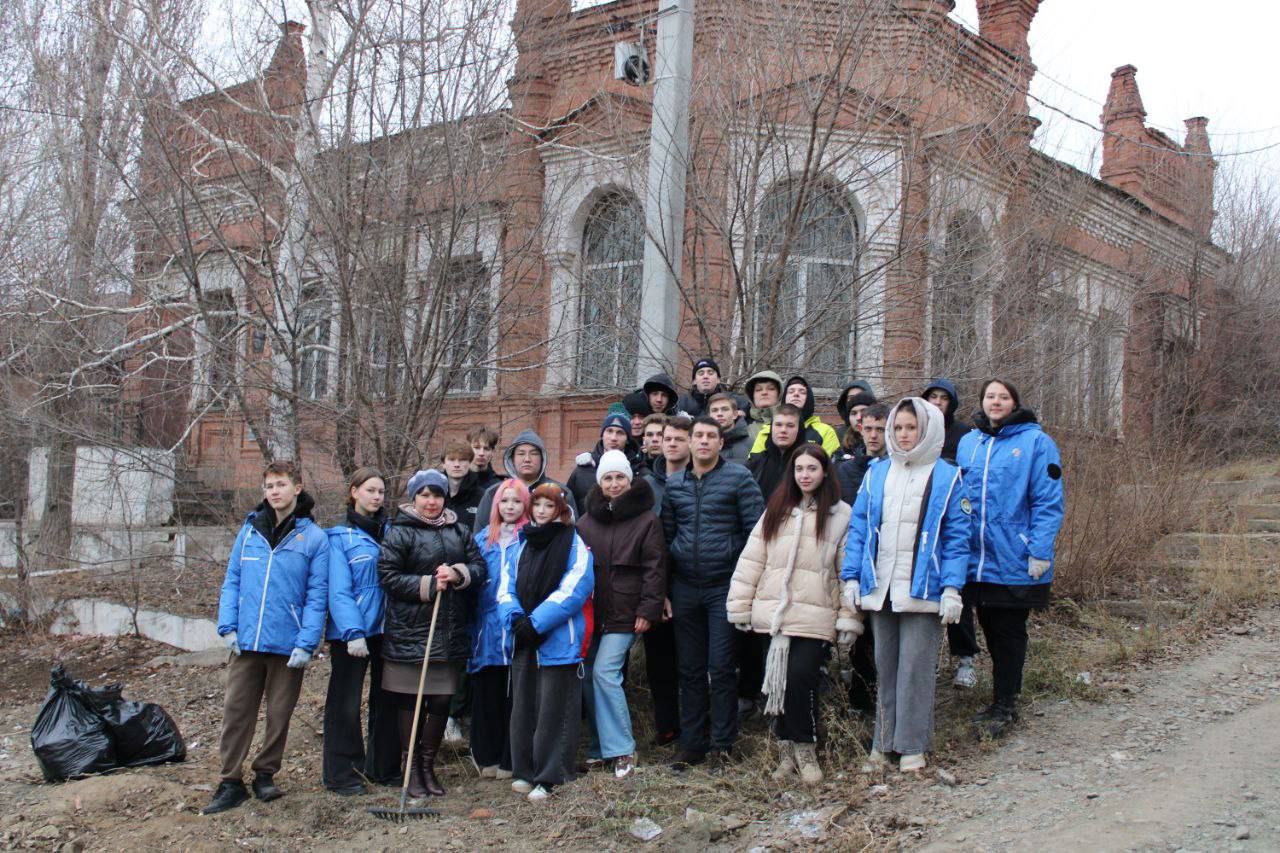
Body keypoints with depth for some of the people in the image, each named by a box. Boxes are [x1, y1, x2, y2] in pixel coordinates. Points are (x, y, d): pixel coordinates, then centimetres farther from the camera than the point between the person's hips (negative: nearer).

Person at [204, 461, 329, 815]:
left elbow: (317, 595, -7)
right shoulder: (250, 528, 6)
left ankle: (265, 774, 26)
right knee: (236, 710, 5)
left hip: (288, 645, -2)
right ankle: (231, 782, 14)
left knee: (279, 715, 10)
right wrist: (228, 626, -2)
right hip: (245, 641, 3)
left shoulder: (313, 536, -4)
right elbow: (232, 581, 8)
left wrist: (306, 643, -14)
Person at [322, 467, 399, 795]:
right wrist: (353, 632, -19)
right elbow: (339, 591, -11)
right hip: (351, 632, -5)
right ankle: (340, 774, 12)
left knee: (387, 700, 12)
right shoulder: (340, 537, -4)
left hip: (386, 630, 5)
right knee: (345, 704, 2)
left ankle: (383, 767, 25)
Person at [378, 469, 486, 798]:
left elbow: (479, 567, 8)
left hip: (451, 633, 4)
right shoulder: (399, 533, -3)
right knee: (411, 702, 4)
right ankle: (411, 768, 18)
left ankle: (428, 765, 25)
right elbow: (387, 576, -10)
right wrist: (428, 585, -16)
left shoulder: (459, 532, 12)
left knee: (442, 702, 8)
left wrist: (458, 574, -12)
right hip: (409, 632, -4)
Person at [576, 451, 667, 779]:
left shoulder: (646, 519, -3)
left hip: (623, 613, -5)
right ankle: (601, 746, 19)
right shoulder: (587, 520, 11)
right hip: (590, 612, 5)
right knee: (590, 677, 6)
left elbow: (655, 568, -5)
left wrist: (648, 610, -11)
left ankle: (621, 750, -6)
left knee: (604, 673, -15)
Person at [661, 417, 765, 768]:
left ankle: (724, 743, 10)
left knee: (721, 667, -2)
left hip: (725, 586, -4)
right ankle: (692, 744, 18)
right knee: (690, 669, 9)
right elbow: (666, 535, 14)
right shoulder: (674, 484, 10)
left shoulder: (738, 478, -2)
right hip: (685, 587, 4)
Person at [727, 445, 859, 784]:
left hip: (815, 615, -3)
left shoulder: (840, 515, 3)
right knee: (776, 680, 3)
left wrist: (849, 618, -3)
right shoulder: (776, 510, 13)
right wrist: (740, 605, 4)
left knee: (801, 678, -13)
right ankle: (788, 749, 19)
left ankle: (805, 749, 5)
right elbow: (751, 559, 9)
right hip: (773, 613, 3)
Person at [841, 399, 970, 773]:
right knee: (885, 667, 12)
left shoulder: (946, 477, -2)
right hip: (879, 588, 4)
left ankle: (912, 746, 11)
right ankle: (883, 741, 21)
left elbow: (957, 537, -4)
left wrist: (952, 588, -11)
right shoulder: (877, 474, 9)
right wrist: (851, 576, 2)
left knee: (915, 668, 0)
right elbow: (858, 527, 9)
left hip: (922, 589, -4)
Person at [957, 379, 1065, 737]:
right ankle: (1003, 701, 28)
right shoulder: (968, 443, 10)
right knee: (991, 631, 14)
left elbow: (1048, 502, -9)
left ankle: (1004, 705, 16)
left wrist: (1040, 552, -16)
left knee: (1009, 633, 4)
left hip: (1014, 560, -5)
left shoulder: (1035, 442, -6)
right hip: (977, 559, 5)